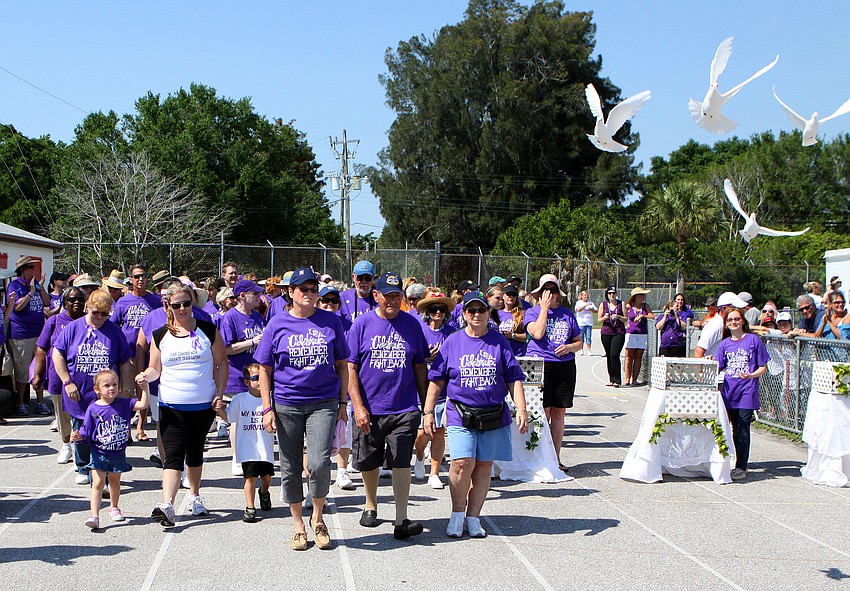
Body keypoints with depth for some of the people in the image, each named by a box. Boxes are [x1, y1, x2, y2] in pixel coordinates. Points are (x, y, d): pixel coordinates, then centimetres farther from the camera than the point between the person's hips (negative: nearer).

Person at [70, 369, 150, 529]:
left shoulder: (123, 404, -3)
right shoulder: (93, 409, -8)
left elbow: (143, 404, -12)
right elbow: (86, 432, -5)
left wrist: (144, 388, -22)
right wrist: (78, 436, -25)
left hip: (118, 454, 2)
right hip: (99, 454, -2)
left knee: (114, 481, 18)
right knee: (98, 483, -9)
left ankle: (114, 507, 39)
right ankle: (94, 515, -11)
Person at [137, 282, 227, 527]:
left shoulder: (208, 330, 1)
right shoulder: (160, 335, 4)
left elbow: (222, 364, 6)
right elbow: (155, 368, 10)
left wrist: (220, 394, -3)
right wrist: (146, 376, -13)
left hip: (203, 406, 1)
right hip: (171, 406, -1)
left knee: (195, 452, 14)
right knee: (173, 455, -12)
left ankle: (194, 496, 34)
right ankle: (167, 505, -22)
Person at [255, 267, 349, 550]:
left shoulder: (331, 321, 5)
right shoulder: (278, 324, 3)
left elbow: (341, 364, 10)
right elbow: (265, 369, 5)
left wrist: (343, 403, 7)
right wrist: (267, 408, -1)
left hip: (324, 403, -1)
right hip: (287, 406, 1)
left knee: (319, 464, -14)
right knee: (290, 468, 7)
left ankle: (317, 517, 11)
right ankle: (298, 524, 23)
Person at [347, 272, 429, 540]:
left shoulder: (411, 324, 6)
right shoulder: (362, 323, 0)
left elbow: (420, 367, 12)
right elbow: (350, 367, -3)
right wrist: (358, 407, -11)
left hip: (404, 409, 0)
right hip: (369, 409, 0)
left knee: (401, 463, -9)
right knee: (369, 463, 13)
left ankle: (401, 521, -8)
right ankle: (371, 506, 37)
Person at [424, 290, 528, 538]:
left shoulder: (499, 342, 8)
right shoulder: (453, 342, 6)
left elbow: (514, 379, 8)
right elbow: (437, 379, 9)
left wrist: (521, 409, -1)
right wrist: (428, 411, 5)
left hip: (494, 416, 2)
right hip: (460, 415, -1)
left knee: (484, 466, 4)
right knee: (463, 463, -14)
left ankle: (473, 517, 15)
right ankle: (457, 513, 5)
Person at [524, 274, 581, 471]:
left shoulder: (567, 314, 14)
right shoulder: (532, 312, 4)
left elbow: (579, 342, 17)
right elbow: (537, 333, -15)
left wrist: (569, 347, -6)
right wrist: (544, 308, -8)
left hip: (565, 365, 3)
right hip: (541, 365, -3)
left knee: (558, 414, 6)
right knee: (543, 414, -5)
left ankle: (556, 458, 12)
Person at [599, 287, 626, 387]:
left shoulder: (621, 303, 6)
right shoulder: (603, 304, 9)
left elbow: (626, 319, 7)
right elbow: (599, 320, 11)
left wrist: (618, 317, -12)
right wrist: (605, 318, -10)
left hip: (619, 333, -2)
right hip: (606, 332, 2)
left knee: (614, 355, -14)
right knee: (609, 356, 5)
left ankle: (616, 380, -11)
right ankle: (611, 379, 13)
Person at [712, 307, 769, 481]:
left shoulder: (753, 340, -1)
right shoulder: (725, 344, 11)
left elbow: (763, 367, 0)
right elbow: (717, 368, 12)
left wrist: (751, 375, -16)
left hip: (747, 391, -4)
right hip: (730, 391, 4)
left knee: (743, 430, -7)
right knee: (735, 429, 11)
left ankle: (741, 467, -2)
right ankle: (739, 463, 20)